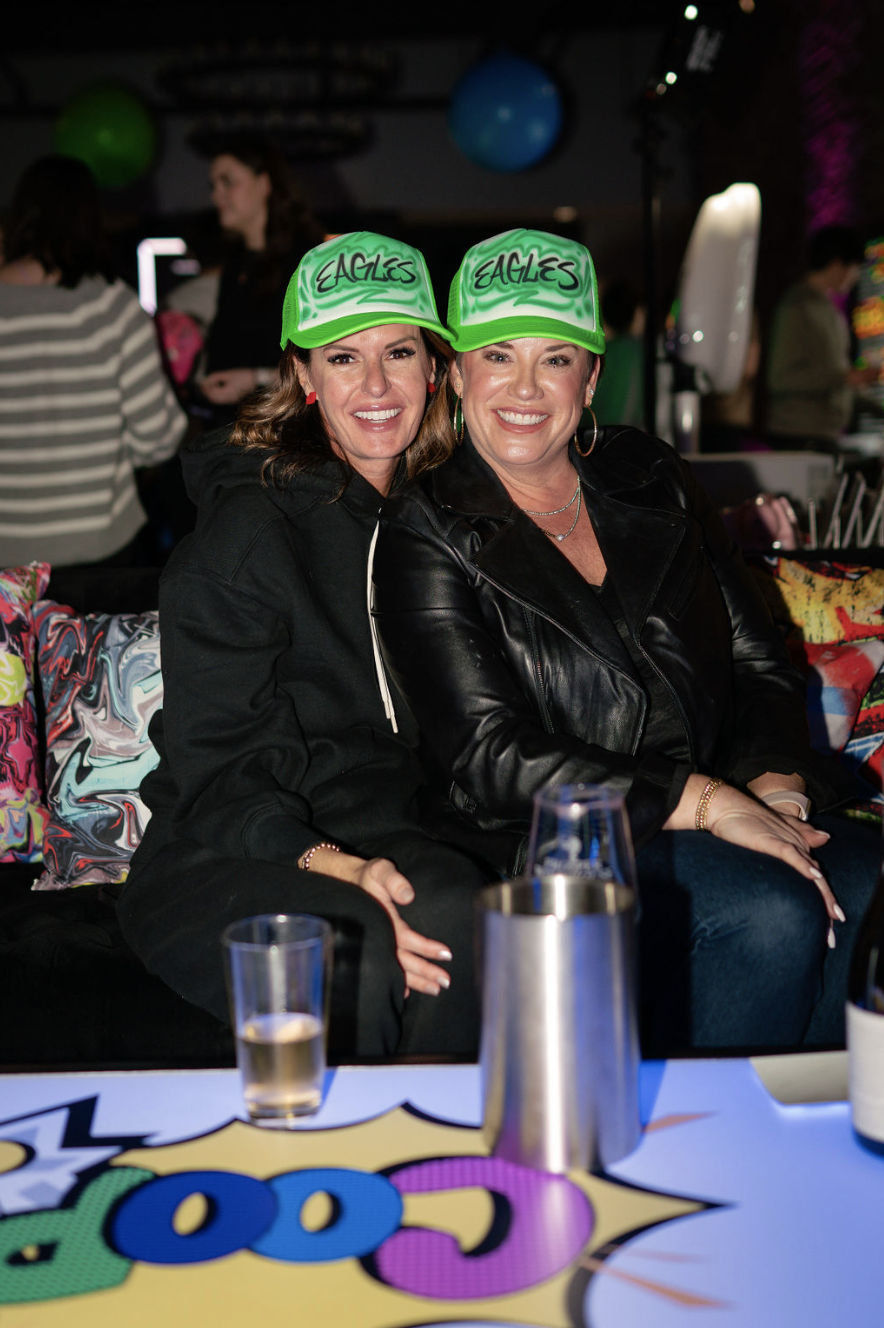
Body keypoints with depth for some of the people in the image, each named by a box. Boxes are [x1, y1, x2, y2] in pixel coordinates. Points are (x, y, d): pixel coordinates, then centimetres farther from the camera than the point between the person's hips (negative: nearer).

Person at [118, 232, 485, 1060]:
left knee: (450, 911, -31)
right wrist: (327, 864, -25)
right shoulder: (250, 532, -5)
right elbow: (213, 762, -8)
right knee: (357, 953, -36)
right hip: (216, 861, -4)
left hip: (386, 845, 4)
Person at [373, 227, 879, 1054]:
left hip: (732, 813, 5)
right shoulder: (425, 537, -1)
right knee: (773, 912, -29)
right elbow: (489, 759, -11)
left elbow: (757, 662, 12)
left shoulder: (649, 479, 14)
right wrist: (707, 801, -18)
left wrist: (775, 788, -9)